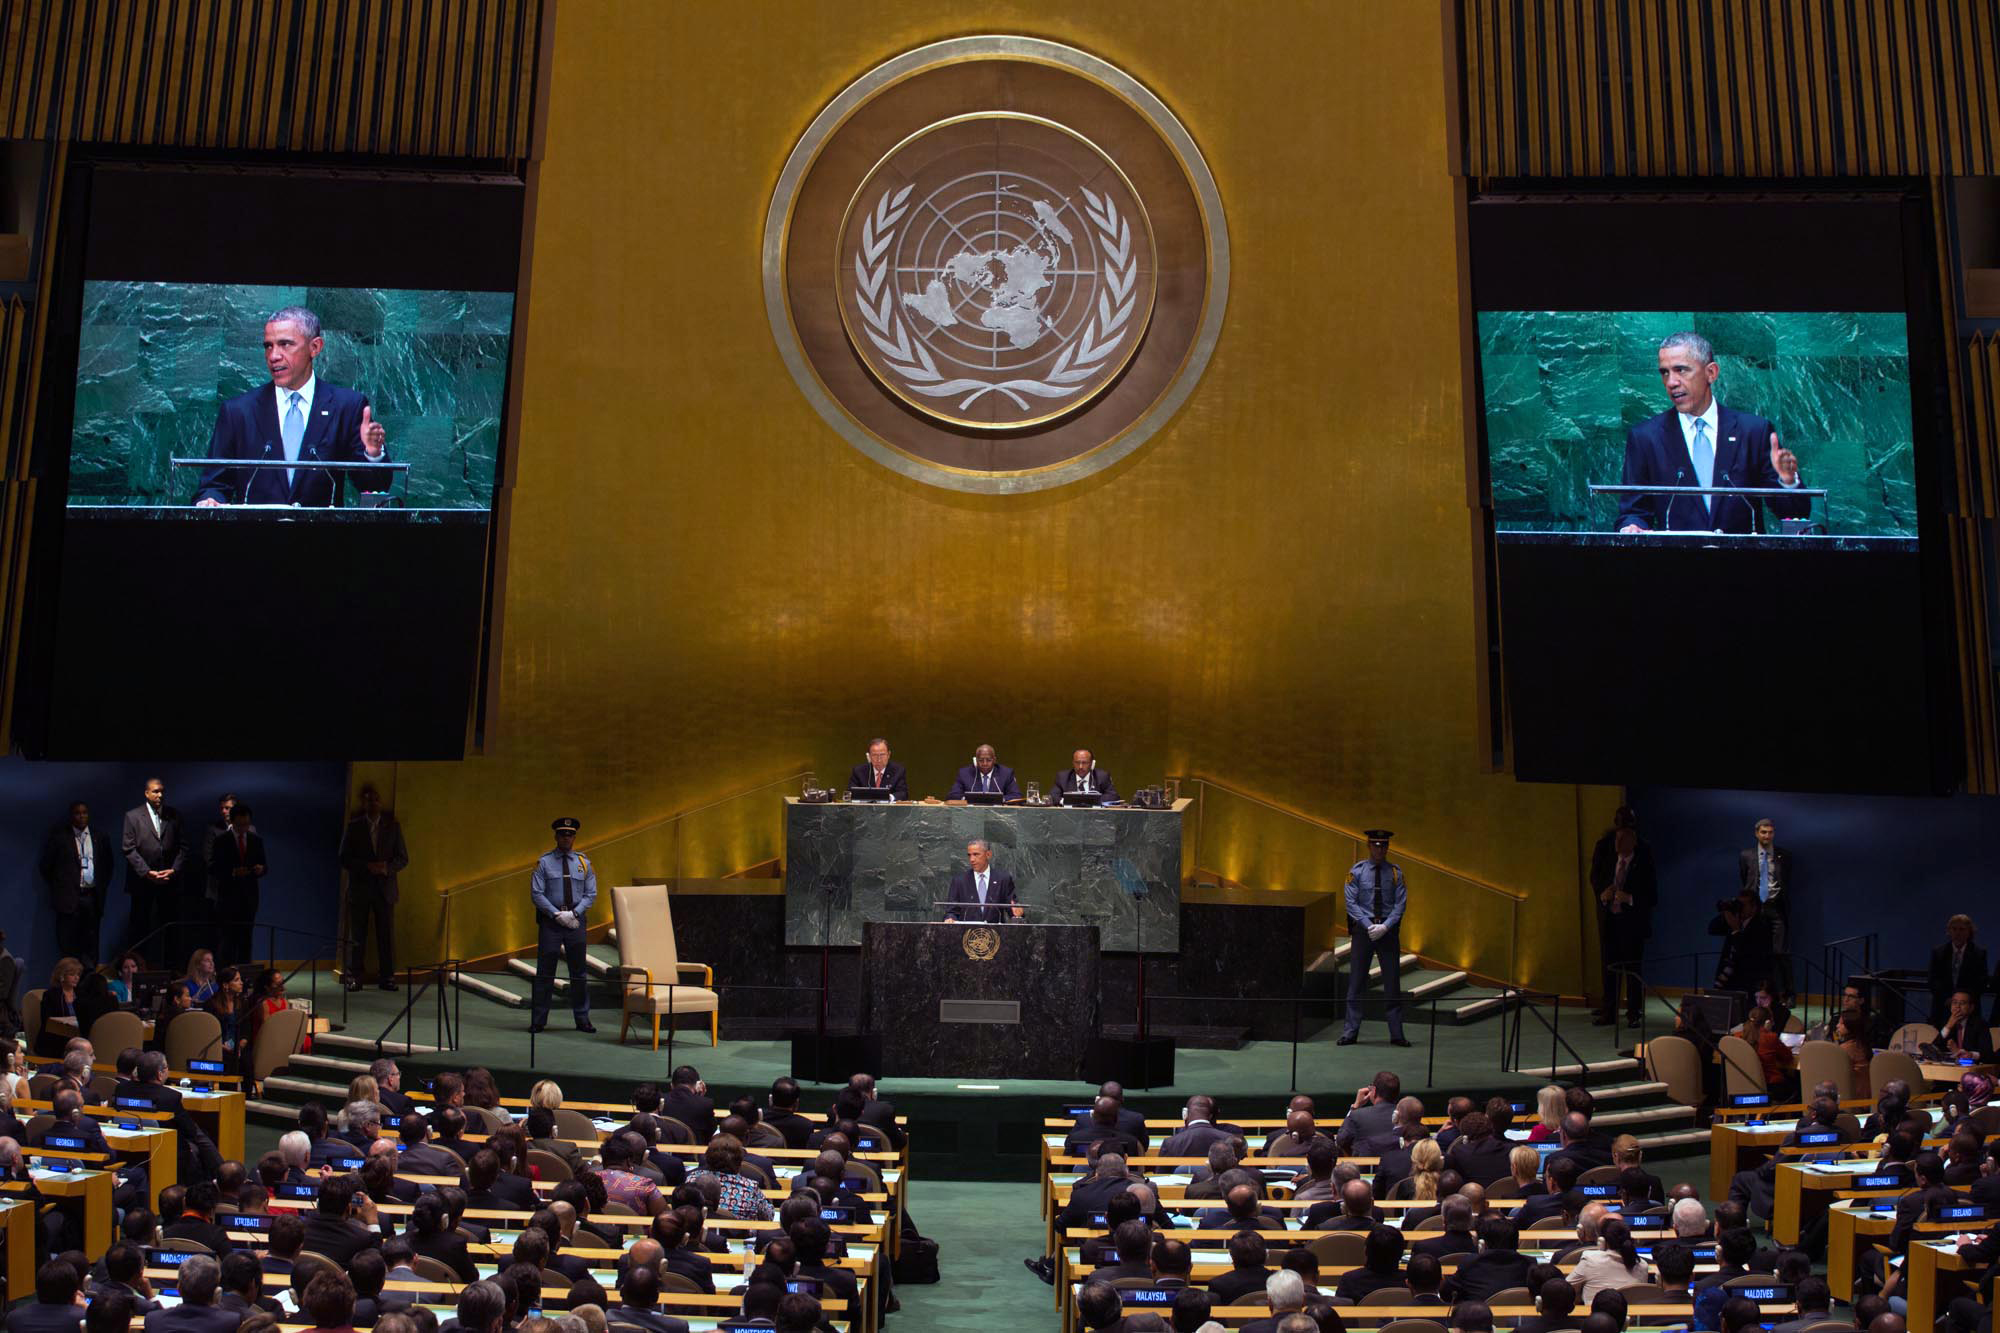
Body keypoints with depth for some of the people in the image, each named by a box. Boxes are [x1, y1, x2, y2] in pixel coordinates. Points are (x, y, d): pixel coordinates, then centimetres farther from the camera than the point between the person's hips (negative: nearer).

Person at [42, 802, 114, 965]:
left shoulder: (100, 836, 10)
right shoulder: (59, 836, 0)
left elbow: (108, 864, 19)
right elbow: (46, 865, 4)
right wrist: (56, 889, 4)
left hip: (93, 896, 3)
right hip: (69, 897, -3)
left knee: (91, 943, 4)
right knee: (68, 945, -4)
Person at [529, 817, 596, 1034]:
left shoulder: (584, 862, 9)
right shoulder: (544, 862, 1)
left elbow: (591, 894, 8)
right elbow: (536, 893, -4)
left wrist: (574, 913, -7)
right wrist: (557, 914, -11)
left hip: (576, 921, 3)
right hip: (550, 922, -2)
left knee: (579, 972, 5)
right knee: (545, 972, -1)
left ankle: (582, 1019, 12)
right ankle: (538, 1020, 5)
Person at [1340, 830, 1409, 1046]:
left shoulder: (1396, 872, 3)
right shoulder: (1356, 871, 0)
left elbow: (1400, 903, -1)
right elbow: (1351, 903, -3)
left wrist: (1384, 926, -13)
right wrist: (1369, 926, -13)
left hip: (1389, 930, 1)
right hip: (1363, 930, -1)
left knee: (1393, 983, 4)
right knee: (1356, 982, 1)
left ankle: (1396, 1034, 10)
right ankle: (1351, 1032, 7)